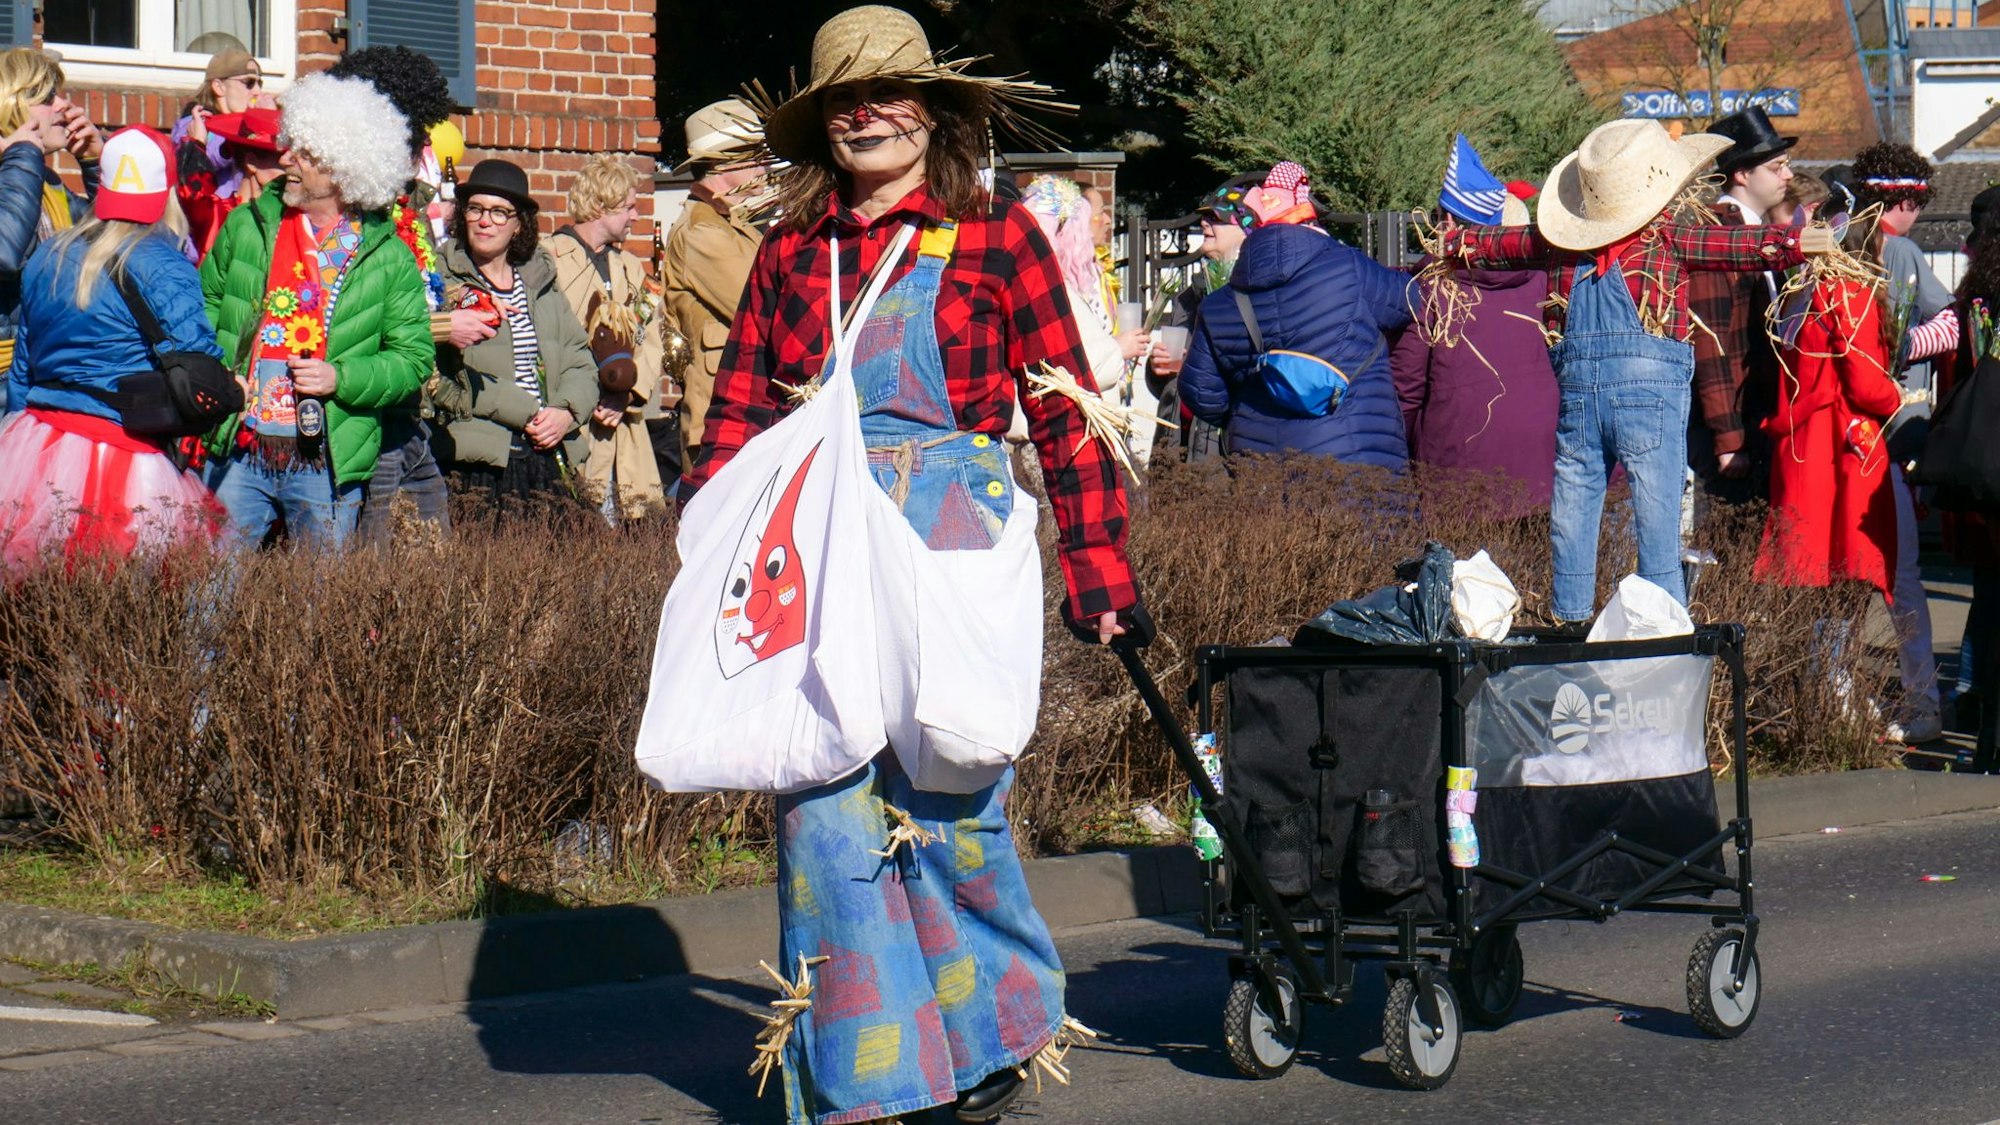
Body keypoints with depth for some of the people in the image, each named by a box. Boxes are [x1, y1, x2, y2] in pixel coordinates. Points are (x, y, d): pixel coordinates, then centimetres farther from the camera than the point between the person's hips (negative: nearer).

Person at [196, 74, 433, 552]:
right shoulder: (247, 226, 8)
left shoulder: (388, 258, 1)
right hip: (237, 453, 2)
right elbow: (204, 306, 13)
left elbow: (414, 361, 0)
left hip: (327, 463, -1)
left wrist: (340, 378, -14)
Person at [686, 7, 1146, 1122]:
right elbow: (741, 409, 12)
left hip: (954, 551, -3)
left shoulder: (996, 235, 3)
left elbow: (1065, 413, 2)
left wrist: (1100, 572, -2)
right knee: (824, 808, -1)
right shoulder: (792, 252, 12)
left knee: (950, 801, 0)